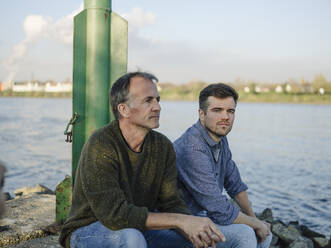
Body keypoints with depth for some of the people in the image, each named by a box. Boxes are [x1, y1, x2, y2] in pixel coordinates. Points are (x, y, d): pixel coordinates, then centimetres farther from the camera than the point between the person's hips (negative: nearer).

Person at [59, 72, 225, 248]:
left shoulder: (163, 146, -4)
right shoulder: (100, 146, -24)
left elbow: (172, 203, -5)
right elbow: (115, 214, -31)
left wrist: (192, 229, -28)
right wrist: (180, 220, -31)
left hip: (138, 230, 6)